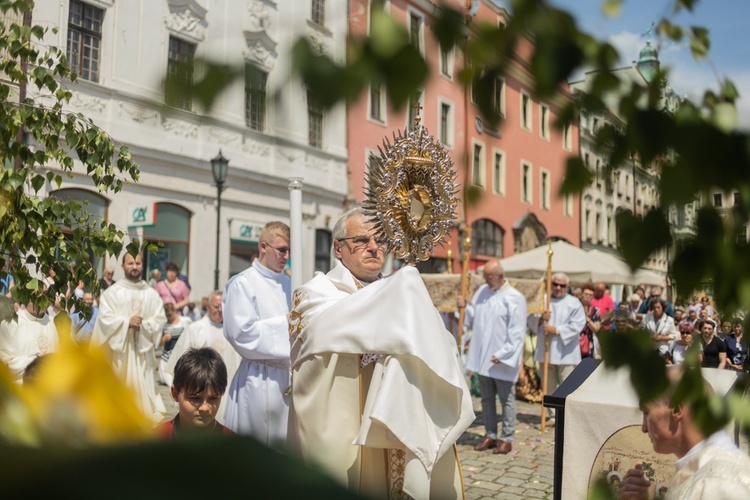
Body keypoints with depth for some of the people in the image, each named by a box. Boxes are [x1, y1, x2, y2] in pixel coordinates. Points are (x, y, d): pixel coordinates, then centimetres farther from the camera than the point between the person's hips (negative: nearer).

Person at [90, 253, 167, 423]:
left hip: (142, 348, 1)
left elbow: (160, 319, 3)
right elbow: (105, 318, -6)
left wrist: (144, 324, -14)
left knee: (142, 386, -1)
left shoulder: (152, 294, 7)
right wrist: (127, 322, -17)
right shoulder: (112, 292, 2)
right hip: (119, 348, -1)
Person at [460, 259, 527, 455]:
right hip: (482, 357, 6)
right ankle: (490, 435, 26)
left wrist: (503, 354, -17)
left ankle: (507, 439, 16)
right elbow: (473, 319, 15)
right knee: (486, 398, 14)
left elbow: (517, 332, -13)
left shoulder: (514, 298, -11)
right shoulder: (482, 291, 8)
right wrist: (465, 307, -4)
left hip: (502, 360, -6)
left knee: (506, 399, 6)